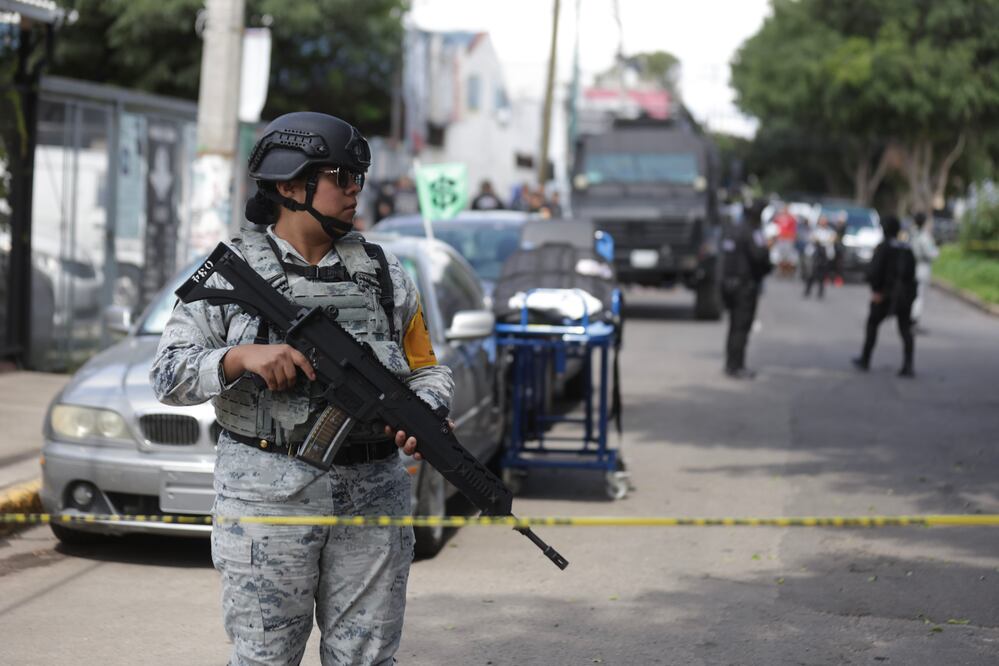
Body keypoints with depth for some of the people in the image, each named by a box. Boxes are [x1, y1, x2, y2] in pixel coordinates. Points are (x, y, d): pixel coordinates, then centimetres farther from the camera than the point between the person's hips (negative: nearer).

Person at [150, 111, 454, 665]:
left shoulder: (384, 273, 12)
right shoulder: (231, 271, 2)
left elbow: (428, 370, 14)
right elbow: (168, 375, -2)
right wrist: (241, 358, -20)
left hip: (372, 498, 3)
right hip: (267, 497, -3)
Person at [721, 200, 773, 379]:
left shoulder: (733, 230, 12)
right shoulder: (752, 232, -16)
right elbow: (759, 255, -27)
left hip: (729, 282, 9)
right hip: (746, 284, -9)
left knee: (735, 326, 17)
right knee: (741, 327, -6)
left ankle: (731, 365, 22)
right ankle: (736, 367, -6)